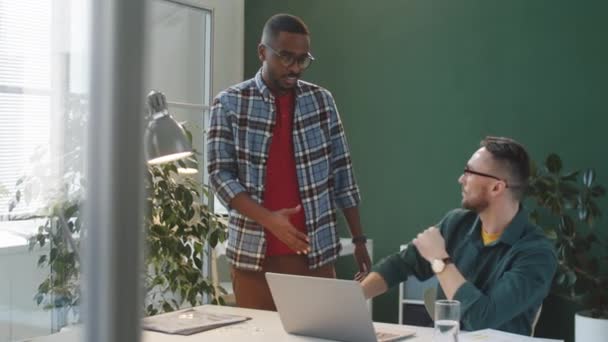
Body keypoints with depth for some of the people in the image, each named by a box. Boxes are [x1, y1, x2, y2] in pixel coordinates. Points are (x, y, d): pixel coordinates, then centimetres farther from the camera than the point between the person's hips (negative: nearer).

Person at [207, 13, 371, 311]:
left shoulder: (321, 101, 6)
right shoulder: (229, 103, -1)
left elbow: (342, 173, 8)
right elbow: (220, 174, -6)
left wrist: (359, 239, 7)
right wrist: (268, 219, -19)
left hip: (315, 250, 2)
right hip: (253, 251, -1)